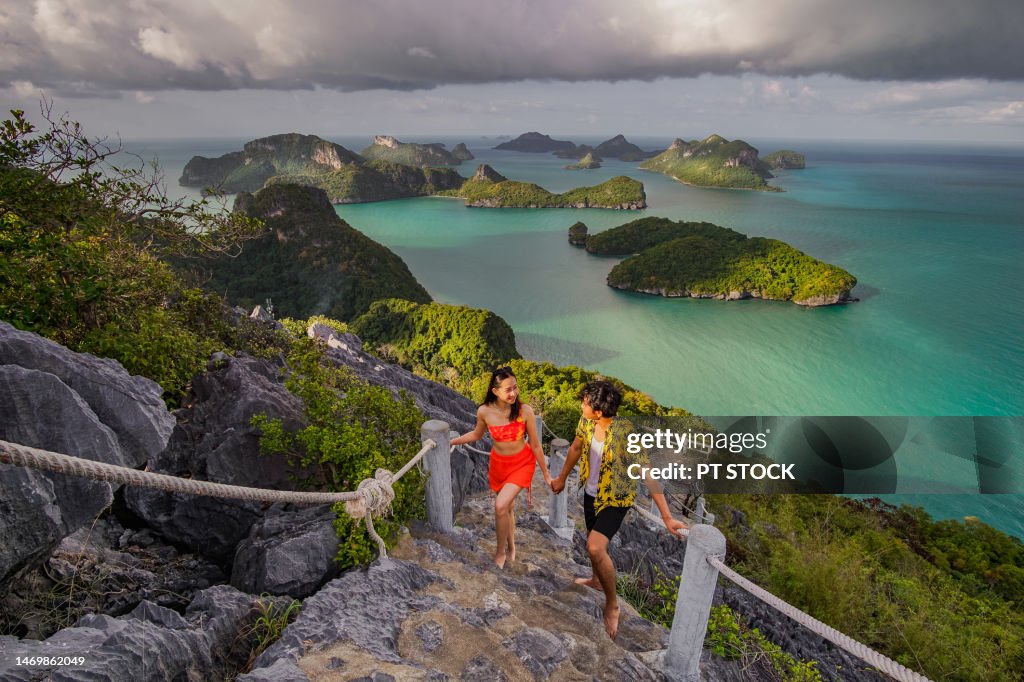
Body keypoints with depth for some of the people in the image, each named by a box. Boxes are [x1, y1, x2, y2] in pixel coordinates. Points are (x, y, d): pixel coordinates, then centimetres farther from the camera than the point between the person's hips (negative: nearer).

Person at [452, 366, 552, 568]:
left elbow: (535, 445, -12)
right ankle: (511, 547, 44)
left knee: (501, 506, -17)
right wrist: (450, 442, 4)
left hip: (522, 463, -3)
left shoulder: (525, 411, -24)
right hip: (498, 462, 3)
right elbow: (477, 435, 5)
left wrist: (546, 474, -3)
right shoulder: (484, 411, -18)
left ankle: (501, 552, 9)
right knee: (507, 508, 18)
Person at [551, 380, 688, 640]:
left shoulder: (626, 434, -32)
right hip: (591, 492, 6)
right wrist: (562, 478, 19)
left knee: (595, 548, -22)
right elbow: (576, 448, 7)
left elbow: (649, 477, -29)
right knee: (594, 541, 24)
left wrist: (667, 517, -29)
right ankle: (596, 580, 54)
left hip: (615, 499, -6)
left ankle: (612, 604, 3)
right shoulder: (587, 421, -13)